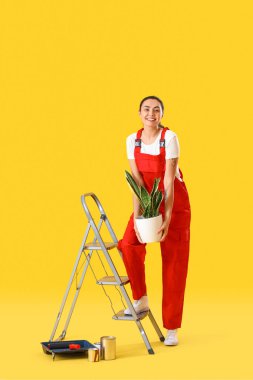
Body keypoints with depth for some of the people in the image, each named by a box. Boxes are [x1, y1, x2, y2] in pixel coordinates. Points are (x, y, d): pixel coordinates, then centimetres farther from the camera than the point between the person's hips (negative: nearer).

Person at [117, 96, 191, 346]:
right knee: (129, 244, -20)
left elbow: (169, 180, -23)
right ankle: (140, 299, 2)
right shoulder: (132, 140, -4)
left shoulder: (170, 138, -18)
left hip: (174, 202, -4)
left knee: (173, 261, -2)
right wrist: (136, 215, -19)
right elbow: (136, 181, -8)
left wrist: (167, 218, -28)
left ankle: (172, 328, 5)